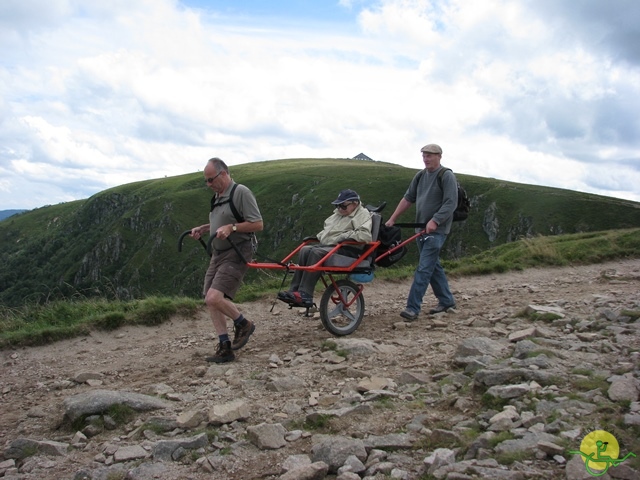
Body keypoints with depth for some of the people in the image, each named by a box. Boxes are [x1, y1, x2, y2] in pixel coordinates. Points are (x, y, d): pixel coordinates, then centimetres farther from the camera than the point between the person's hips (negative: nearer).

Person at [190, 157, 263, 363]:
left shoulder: (241, 193, -13)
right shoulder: (217, 196, 14)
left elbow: (257, 224, -16)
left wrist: (231, 227, -25)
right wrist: (202, 228, 12)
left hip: (235, 255, -9)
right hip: (218, 254, 9)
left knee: (214, 298, -20)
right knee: (211, 302, 4)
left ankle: (243, 324, 5)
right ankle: (225, 348, 11)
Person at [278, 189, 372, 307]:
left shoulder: (363, 214, -1)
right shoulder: (338, 213, 26)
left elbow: (365, 235, -18)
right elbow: (326, 229, 36)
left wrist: (346, 235, -20)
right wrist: (319, 236, 16)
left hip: (347, 249, -8)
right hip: (326, 245, 8)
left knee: (317, 252, -32)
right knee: (305, 250, -20)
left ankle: (305, 295, -37)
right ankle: (294, 290, -25)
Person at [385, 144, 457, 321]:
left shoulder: (447, 176, -10)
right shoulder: (420, 176, 11)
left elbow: (451, 203, -17)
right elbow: (408, 198, 13)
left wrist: (434, 221, -26)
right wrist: (392, 219, 8)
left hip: (437, 230, -8)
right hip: (421, 228, 8)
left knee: (424, 268, -12)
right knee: (433, 266, 14)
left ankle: (413, 308, -13)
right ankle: (447, 301, 26)